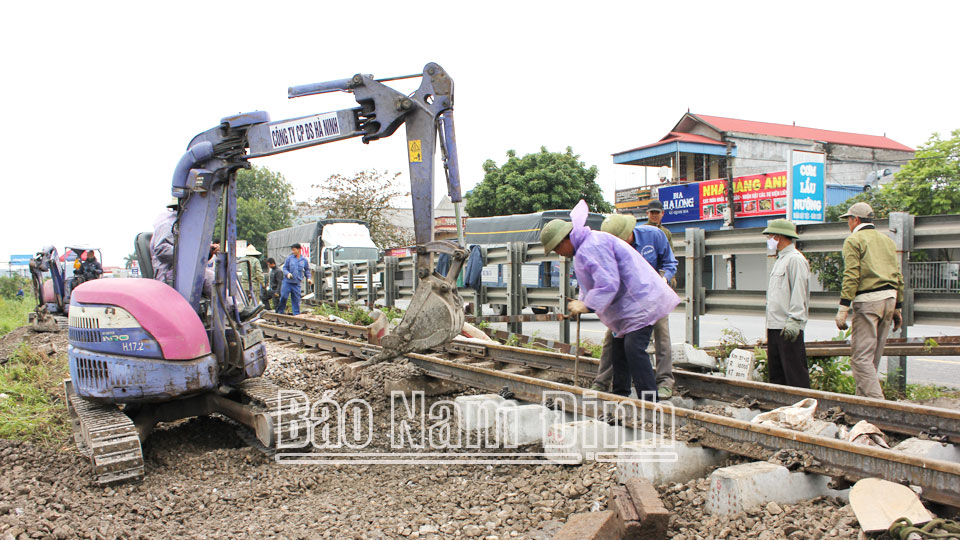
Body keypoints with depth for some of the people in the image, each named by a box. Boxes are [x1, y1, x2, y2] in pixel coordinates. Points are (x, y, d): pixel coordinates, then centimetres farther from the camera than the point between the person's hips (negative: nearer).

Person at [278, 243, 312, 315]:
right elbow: (284, 268, 5)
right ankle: (280, 312, 15)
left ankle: (296, 314, 10)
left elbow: (307, 270, 19)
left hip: (297, 283, 1)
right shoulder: (289, 258, 0)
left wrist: (308, 278, 5)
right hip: (287, 282, -1)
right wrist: (287, 273, -15)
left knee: (296, 299, 3)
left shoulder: (304, 260, 6)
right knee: (283, 297, -1)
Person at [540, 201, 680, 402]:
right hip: (626, 306, 11)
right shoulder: (583, 250, 17)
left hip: (639, 301, -11)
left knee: (634, 348, -17)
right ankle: (620, 396, 21)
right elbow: (591, 284, 24)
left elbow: (608, 283, -26)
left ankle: (648, 400, -16)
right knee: (618, 348, 13)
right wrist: (581, 303, 7)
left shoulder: (593, 246, -20)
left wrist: (587, 305, -22)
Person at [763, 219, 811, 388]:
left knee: (795, 373, -6)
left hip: (789, 328, -10)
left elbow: (798, 293, -17)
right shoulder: (780, 259, 21)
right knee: (775, 372, 12)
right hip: (774, 326, 10)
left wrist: (794, 321, -23)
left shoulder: (795, 259, -10)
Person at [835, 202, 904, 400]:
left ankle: (877, 403, -17)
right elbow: (898, 276, 18)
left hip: (867, 300, -8)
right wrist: (897, 308, 22)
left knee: (861, 357, -9)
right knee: (873, 357, 15)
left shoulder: (854, 240, -2)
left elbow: (851, 276, -12)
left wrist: (843, 308, -13)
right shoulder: (887, 240, 19)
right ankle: (863, 396, 21)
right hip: (889, 298, 8)